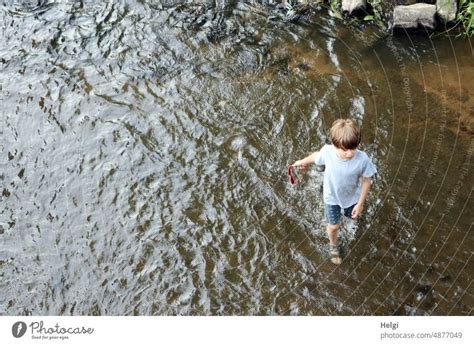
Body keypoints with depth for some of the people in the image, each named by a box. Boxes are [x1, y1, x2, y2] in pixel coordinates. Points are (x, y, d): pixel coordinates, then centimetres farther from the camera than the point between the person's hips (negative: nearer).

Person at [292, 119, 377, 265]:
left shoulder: (362, 159, -37)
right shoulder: (327, 151, -35)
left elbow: (366, 181, -19)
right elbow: (316, 155, -10)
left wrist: (360, 203, -11)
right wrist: (303, 162, 10)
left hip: (352, 196, 0)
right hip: (331, 197, 0)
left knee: (353, 216, 32)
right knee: (333, 226, 19)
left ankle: (351, 209, 70)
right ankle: (333, 245, 52)